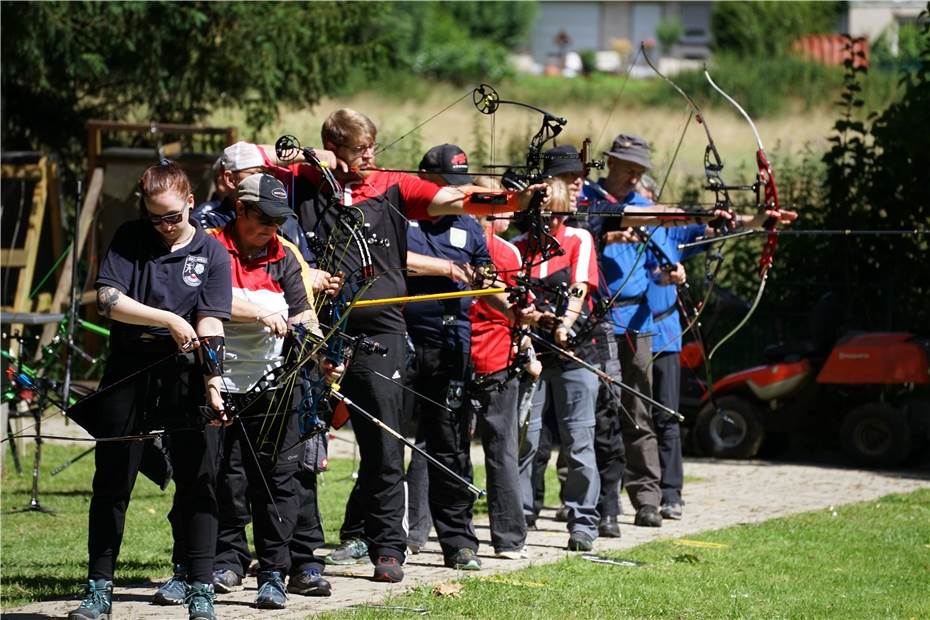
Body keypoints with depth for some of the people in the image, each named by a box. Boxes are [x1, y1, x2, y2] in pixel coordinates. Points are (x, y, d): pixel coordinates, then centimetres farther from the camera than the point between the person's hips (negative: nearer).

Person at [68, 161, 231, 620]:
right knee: (112, 482, 5)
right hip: (129, 371, 1)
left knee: (197, 482, -2)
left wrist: (212, 384, -21)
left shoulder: (211, 254, 2)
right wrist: (170, 320, -16)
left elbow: (210, 326, -8)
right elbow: (108, 299, -8)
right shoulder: (129, 240, 5)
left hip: (186, 375, -1)